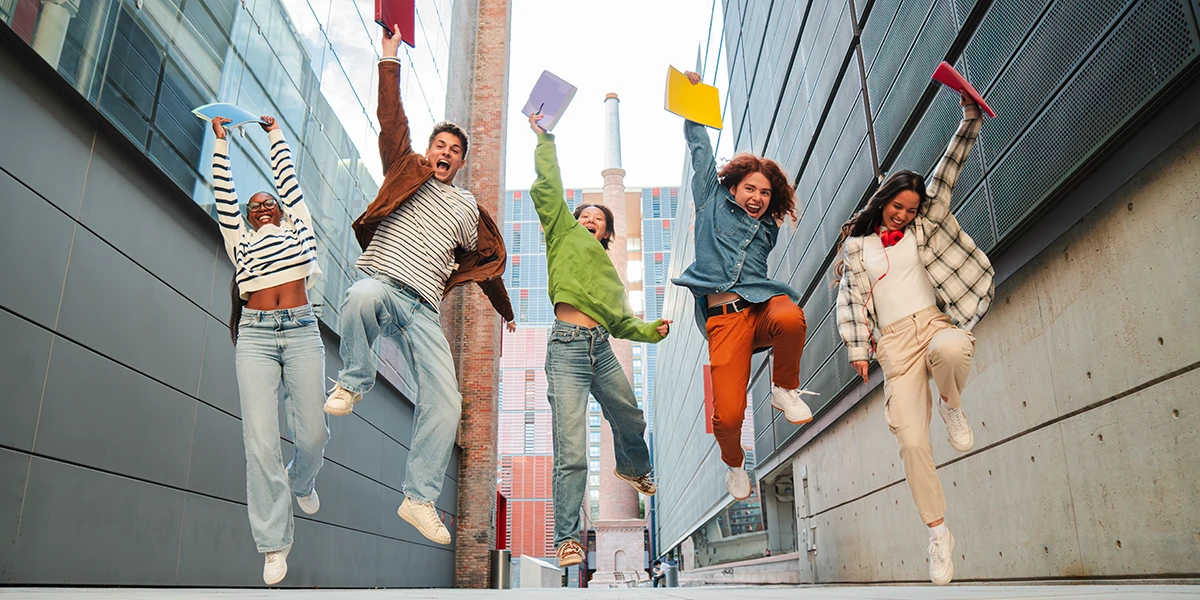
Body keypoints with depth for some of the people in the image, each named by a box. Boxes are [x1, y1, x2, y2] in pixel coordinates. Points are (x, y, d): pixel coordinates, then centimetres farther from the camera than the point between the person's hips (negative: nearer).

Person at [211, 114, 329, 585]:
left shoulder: (298, 228, 21)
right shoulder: (240, 240, 22)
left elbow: (289, 180, 24)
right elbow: (223, 195, 19)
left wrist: (276, 135, 33)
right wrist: (221, 144, 22)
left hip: (301, 331, 0)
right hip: (255, 335, 0)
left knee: (313, 432, -3)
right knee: (260, 440, -7)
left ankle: (301, 481, 34)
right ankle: (274, 540, 3)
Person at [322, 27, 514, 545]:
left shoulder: (468, 209, 23)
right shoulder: (407, 173, 16)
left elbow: (485, 260, 32)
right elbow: (391, 122, 5)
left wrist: (505, 310, 37)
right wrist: (390, 60, -1)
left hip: (423, 310, 3)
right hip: (380, 283, -2)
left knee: (445, 403, -11)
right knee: (363, 296, -43)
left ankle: (420, 499, 2)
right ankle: (353, 382, -13)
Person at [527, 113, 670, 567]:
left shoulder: (608, 270, 25)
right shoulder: (565, 235, 12)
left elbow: (621, 322, 24)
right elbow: (548, 189, 3)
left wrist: (651, 330, 9)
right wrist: (545, 140, 4)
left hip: (601, 350, 6)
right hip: (567, 347, -6)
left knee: (630, 420, 25)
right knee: (571, 451, -10)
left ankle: (633, 468, 58)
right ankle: (566, 539, 0)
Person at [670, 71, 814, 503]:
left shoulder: (768, 229, 24)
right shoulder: (714, 203, 17)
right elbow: (701, 151, 22)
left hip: (762, 303, 2)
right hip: (724, 316, -2)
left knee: (791, 318, -39)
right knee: (728, 415, -16)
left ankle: (785, 390, -8)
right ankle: (734, 463, 21)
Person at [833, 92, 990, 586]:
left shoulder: (923, 228, 14)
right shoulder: (856, 245, 13)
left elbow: (947, 174, 8)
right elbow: (848, 299, 8)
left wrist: (969, 121, 1)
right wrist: (857, 348, -2)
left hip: (934, 323, 1)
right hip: (895, 342, 0)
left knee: (952, 349, -41)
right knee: (912, 441, -11)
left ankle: (951, 408, -3)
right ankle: (938, 534, 6)